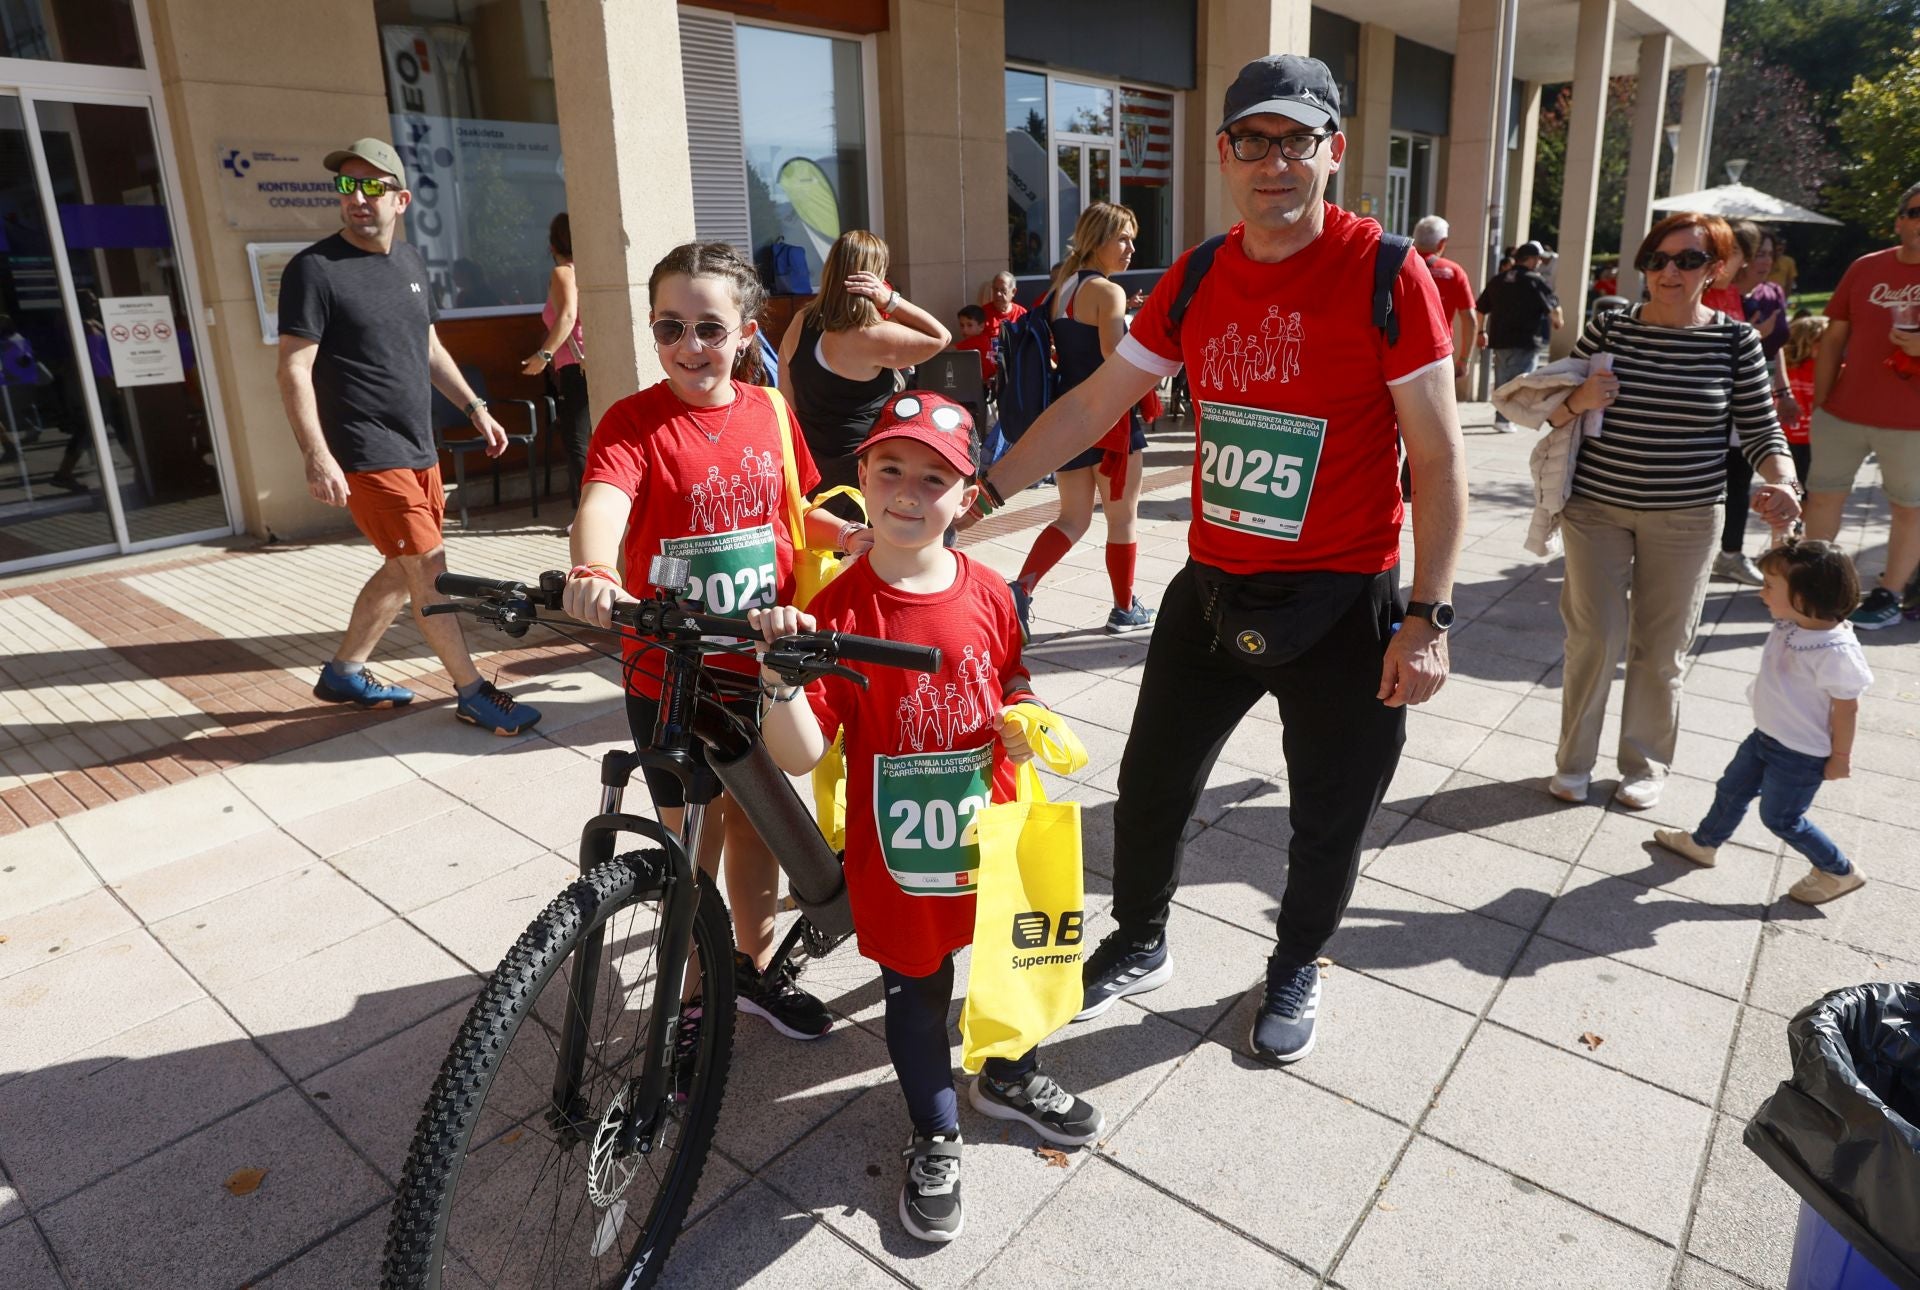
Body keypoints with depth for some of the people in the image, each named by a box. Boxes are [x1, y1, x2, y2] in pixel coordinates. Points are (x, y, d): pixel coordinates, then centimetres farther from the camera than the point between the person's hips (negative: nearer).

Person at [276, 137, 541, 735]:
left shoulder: (410, 259, 12)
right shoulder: (314, 268, -9)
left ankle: (344, 673, 31)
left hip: (420, 449, 8)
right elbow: (294, 370, -13)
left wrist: (474, 407, 18)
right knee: (429, 573, -7)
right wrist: (318, 456, -21)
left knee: (403, 573, 14)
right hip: (368, 458, -8)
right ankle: (473, 693, 5)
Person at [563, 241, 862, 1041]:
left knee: (753, 818, 19)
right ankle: (689, 999, 31)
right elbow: (603, 501, -31)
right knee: (692, 836, 9)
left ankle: (754, 967, 41)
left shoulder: (768, 412, 2)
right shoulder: (635, 420, -12)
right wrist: (591, 570, -51)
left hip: (759, 663, 4)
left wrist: (852, 535, -6)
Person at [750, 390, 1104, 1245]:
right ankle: (935, 1137, 42)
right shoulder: (839, 611, -17)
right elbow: (800, 755, -20)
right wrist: (780, 678, -37)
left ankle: (1011, 1076, 54)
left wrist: (1027, 721, -9)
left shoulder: (987, 594, -7)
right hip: (899, 851, -3)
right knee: (915, 990, 16)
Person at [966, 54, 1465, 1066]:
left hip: (1342, 602, -3)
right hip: (1212, 589, 4)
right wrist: (986, 490, 3)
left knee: (1329, 814, 13)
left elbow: (1438, 458, -11)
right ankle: (1138, 944, 39)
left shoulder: (1384, 272, -11)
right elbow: (1096, 402, 7)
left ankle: (1296, 969, 40)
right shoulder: (1196, 279, 2)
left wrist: (1428, 617, -15)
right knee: (1150, 785, 14)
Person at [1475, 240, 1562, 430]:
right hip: (1525, 341, -6)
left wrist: (1482, 331, 21)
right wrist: (1557, 321, 15)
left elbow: (1481, 308, 12)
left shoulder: (1498, 279, 10)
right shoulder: (1535, 281, -9)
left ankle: (1502, 415, 27)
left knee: (1502, 380, 16)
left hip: (1499, 339, 6)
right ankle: (1504, 419, -15)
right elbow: (1554, 308, -5)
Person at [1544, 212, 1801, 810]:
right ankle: (1574, 760, 16)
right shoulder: (1608, 328, -3)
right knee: (1596, 637, -1)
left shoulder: (1736, 340, -3)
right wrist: (1579, 400, -19)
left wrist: (1782, 480, -17)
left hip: (1685, 518, 0)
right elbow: (1555, 413, 3)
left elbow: (1759, 427, 1)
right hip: (1596, 507, 0)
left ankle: (1646, 764, 26)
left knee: (1660, 648, 8)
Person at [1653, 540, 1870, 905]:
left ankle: (1840, 872, 30)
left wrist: (1840, 757, -14)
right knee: (1732, 790, 23)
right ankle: (1703, 843, 44)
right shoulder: (1788, 626, -10)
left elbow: (1847, 708, -22)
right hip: (1765, 736, 9)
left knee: (1781, 818, 8)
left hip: (1801, 754, -9)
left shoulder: (1836, 652, -33)